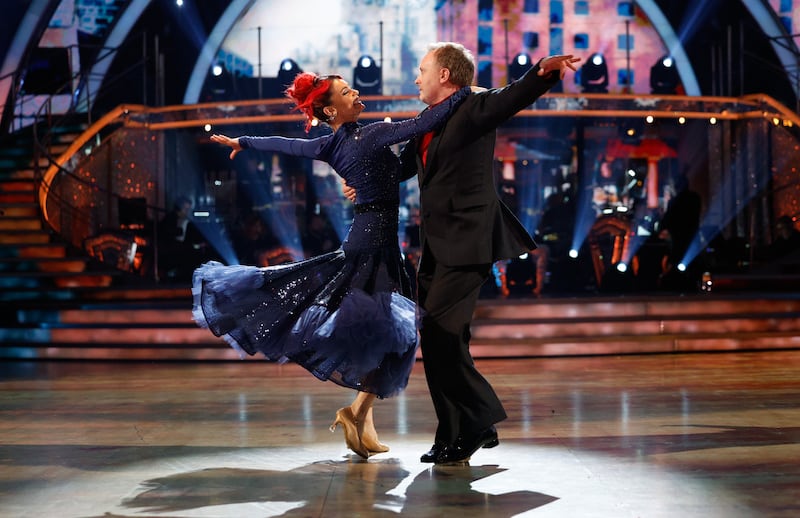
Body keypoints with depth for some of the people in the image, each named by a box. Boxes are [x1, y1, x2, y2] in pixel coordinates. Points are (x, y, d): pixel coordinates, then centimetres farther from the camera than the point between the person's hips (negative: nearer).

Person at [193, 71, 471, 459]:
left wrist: (241, 142, 38)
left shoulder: (329, 146, 8)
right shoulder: (372, 134, -13)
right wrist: (465, 92, -14)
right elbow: (422, 124, -22)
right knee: (391, 330, -7)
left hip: (360, 235, 8)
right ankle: (358, 412, -8)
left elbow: (282, 144, 21)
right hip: (376, 239, -8)